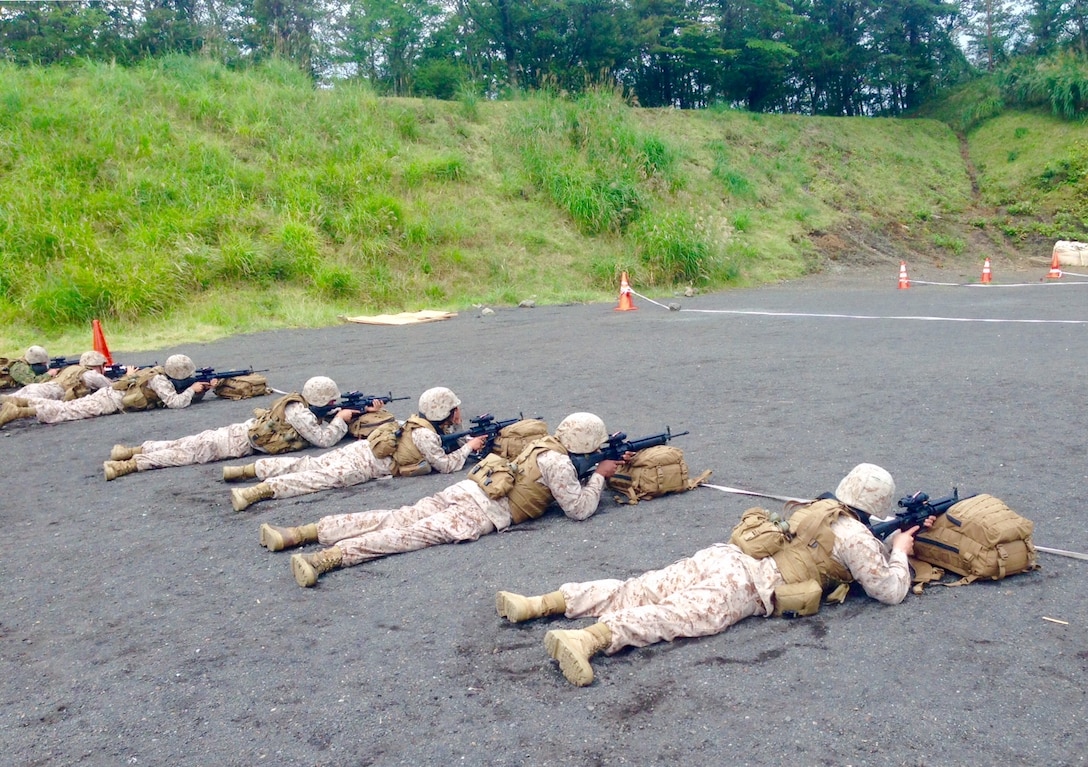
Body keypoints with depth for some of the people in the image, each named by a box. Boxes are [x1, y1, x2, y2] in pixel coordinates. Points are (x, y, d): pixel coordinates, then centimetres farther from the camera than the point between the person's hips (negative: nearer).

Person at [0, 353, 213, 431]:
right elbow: (176, 402, -29)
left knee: (67, 407, 11)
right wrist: (192, 389, -15)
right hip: (109, 399, -8)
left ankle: (23, 402, 13)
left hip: (111, 394, 8)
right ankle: (17, 411, -15)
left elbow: (187, 397, 16)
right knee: (67, 412, -12)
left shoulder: (166, 378, 8)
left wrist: (203, 388, 0)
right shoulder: (159, 380, -18)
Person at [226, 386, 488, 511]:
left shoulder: (429, 423, 15)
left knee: (308, 464, 6)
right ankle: (256, 492, -37)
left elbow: (449, 438, 32)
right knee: (322, 478, -22)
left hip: (363, 447, 8)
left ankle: (245, 470, 4)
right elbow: (446, 465, -11)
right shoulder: (427, 435, -13)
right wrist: (469, 447, -1)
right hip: (365, 463, -8)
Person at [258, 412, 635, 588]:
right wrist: (600, 475, 11)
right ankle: (326, 558, -39)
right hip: (487, 510, -7)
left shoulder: (545, 444, 24)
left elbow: (570, 482, 40)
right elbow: (580, 508, -3)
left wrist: (609, 461, 30)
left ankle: (297, 533, -8)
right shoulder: (558, 462, -3)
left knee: (398, 518, 0)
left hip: (467, 488, 7)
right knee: (420, 533, -21)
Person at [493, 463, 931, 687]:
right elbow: (889, 590, 7)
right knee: (678, 616, -27)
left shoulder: (821, 507, 29)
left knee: (634, 592, -1)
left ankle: (537, 604, -10)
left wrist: (900, 536, 41)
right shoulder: (854, 535, 5)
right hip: (748, 584, -7)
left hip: (724, 556, 7)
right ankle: (586, 640, -50)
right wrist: (900, 550, 23)